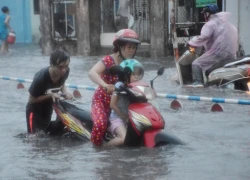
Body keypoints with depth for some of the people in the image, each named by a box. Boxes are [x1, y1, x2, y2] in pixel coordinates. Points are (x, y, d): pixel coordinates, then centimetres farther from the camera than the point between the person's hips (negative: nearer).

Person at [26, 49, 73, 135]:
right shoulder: (41, 77, -34)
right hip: (35, 110, -5)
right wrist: (50, 95, -31)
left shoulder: (65, 71, -19)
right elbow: (31, 99, -21)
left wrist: (66, 93, -16)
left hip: (48, 109, 5)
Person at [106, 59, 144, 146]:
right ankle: (104, 147, -7)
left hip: (130, 117, 7)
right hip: (117, 117, -7)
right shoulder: (120, 85, -12)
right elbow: (112, 104, -14)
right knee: (124, 138, -28)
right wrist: (124, 117, -13)